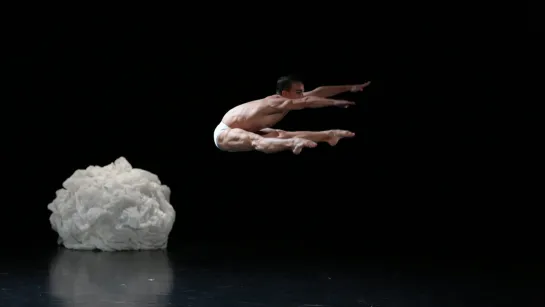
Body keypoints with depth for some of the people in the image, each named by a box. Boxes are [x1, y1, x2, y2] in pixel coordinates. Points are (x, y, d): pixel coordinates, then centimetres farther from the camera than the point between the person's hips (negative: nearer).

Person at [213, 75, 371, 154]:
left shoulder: (284, 99, -5)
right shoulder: (275, 102, -31)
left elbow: (317, 92, -5)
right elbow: (307, 102, -45)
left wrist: (349, 88, -6)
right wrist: (335, 102, -48)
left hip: (243, 131, 9)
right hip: (224, 133, -9)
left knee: (281, 134, -10)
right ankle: (293, 144, -68)